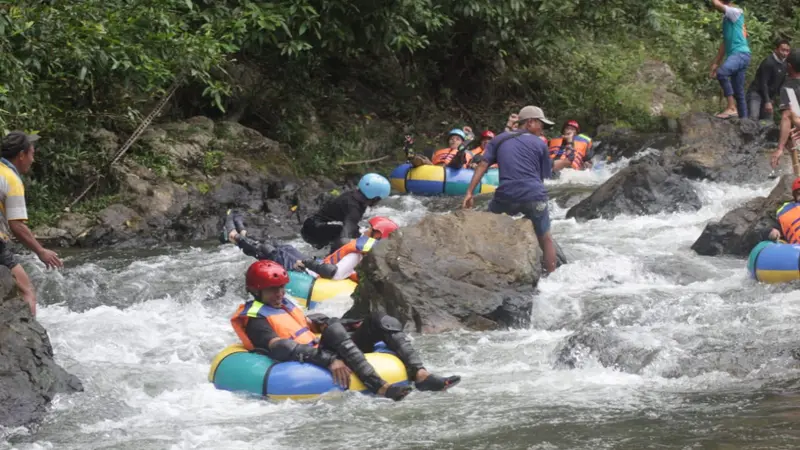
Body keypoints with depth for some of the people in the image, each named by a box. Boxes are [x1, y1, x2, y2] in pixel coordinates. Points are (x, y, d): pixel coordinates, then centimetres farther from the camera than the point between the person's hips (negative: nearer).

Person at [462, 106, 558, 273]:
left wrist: (469, 192, 2)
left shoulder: (499, 139, 15)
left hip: (506, 197, 1)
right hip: (534, 197, -1)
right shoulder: (540, 144, 9)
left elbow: (483, 165, 6)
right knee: (545, 239, 15)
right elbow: (543, 176, 11)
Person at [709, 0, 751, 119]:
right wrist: (716, 63, 24)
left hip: (741, 53, -10)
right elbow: (725, 42, 27)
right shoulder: (726, 18, 24)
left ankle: (731, 107, -30)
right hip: (734, 55, 10)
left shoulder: (736, 12, -3)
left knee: (721, 73, -32)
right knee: (738, 92, 7)